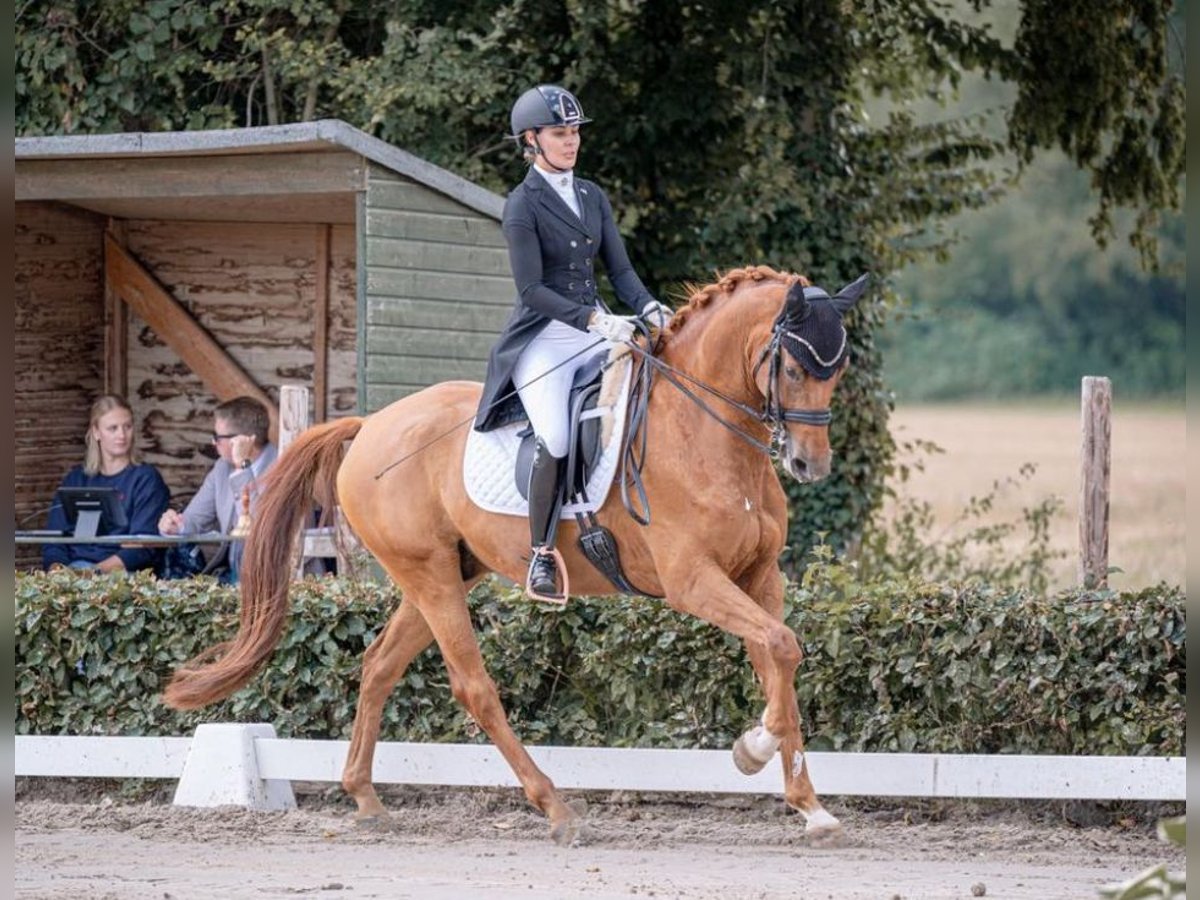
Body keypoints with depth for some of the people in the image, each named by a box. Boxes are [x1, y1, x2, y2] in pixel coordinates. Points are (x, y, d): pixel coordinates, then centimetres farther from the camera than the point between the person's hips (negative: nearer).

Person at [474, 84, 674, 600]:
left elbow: (619, 268, 12)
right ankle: (541, 554, -15)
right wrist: (593, 318, -24)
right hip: (543, 338, -7)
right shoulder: (523, 205, -5)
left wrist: (647, 308, -9)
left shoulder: (593, 198, 15)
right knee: (556, 438, -27)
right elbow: (531, 291, -13)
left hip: (596, 331, 7)